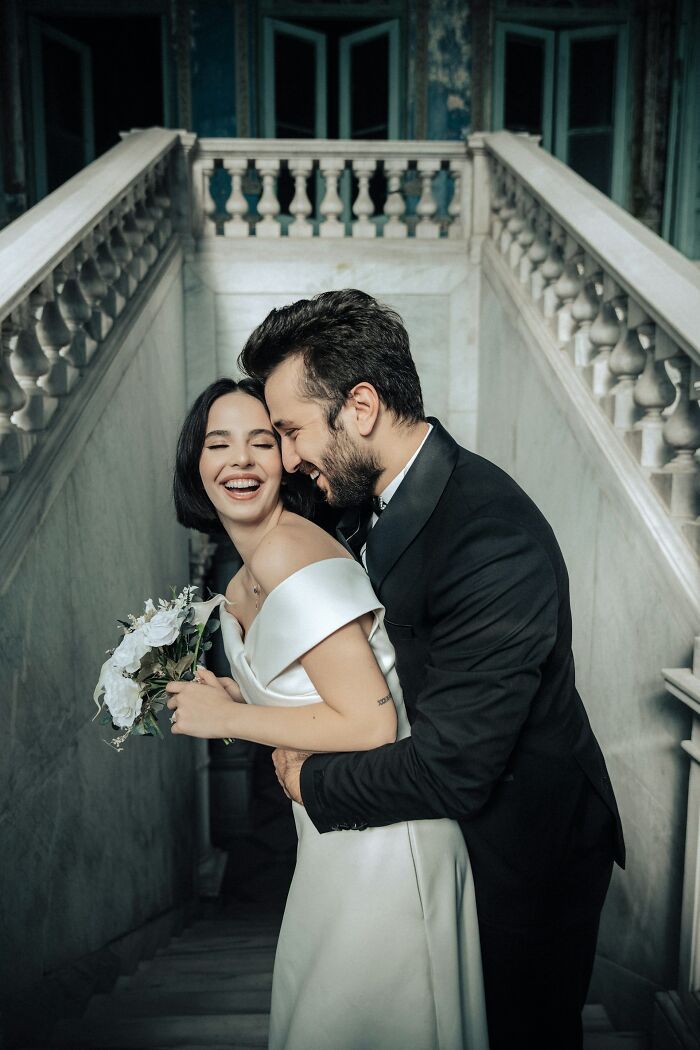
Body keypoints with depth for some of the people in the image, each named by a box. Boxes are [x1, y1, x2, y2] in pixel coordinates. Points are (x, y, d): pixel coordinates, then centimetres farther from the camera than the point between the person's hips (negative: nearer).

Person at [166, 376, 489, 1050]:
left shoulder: (291, 558, -24)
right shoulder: (245, 579, 5)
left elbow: (371, 725, -25)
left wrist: (228, 718, -18)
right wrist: (233, 693, 0)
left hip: (378, 839, -9)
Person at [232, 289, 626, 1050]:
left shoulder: (492, 540, -36)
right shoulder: (369, 501, -7)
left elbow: (449, 770, -33)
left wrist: (311, 780, -18)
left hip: (528, 850, -7)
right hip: (445, 825, 8)